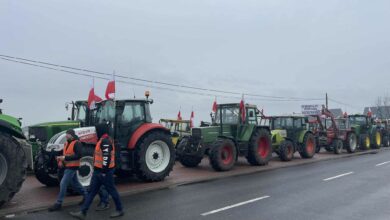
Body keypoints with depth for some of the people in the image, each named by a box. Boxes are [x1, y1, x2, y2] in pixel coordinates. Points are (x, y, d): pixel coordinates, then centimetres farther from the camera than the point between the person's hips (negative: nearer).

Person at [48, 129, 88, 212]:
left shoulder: (77, 143, -15)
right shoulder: (66, 143, 12)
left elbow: (79, 155, -24)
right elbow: (65, 154, 21)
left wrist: (65, 158, -25)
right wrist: (61, 161, 1)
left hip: (72, 167, -9)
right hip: (67, 166, 9)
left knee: (63, 184, -10)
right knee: (75, 183, 18)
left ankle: (58, 203, -2)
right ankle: (86, 196, 32)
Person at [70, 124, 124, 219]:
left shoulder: (105, 141, -19)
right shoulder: (103, 140, 15)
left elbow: (107, 156, -27)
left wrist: (104, 170, -26)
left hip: (104, 171, -10)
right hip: (98, 171, 10)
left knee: (111, 190, 3)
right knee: (92, 191, 8)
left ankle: (120, 210, 17)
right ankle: (82, 212, 11)